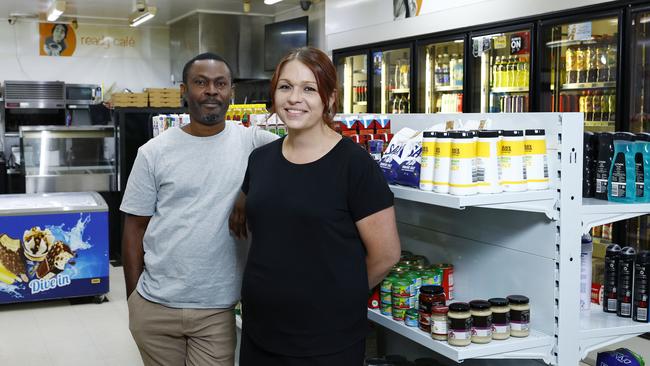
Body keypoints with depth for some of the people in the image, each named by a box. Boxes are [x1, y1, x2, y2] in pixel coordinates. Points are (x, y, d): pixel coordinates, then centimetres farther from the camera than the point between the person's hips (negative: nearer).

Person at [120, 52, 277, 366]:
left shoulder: (253, 142, -1)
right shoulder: (154, 152, -1)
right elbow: (135, 228, 3)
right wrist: (133, 301, 3)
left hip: (217, 311, 0)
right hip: (154, 307, 1)